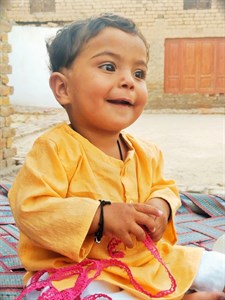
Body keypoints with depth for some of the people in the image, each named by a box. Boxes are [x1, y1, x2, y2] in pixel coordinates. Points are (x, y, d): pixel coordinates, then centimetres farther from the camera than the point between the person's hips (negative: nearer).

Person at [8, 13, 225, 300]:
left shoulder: (147, 153, 1)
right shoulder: (55, 148, -19)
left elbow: (165, 187, 16)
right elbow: (30, 208, -24)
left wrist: (161, 206, -9)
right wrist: (101, 215, -30)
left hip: (147, 261, 6)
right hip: (76, 273, -5)